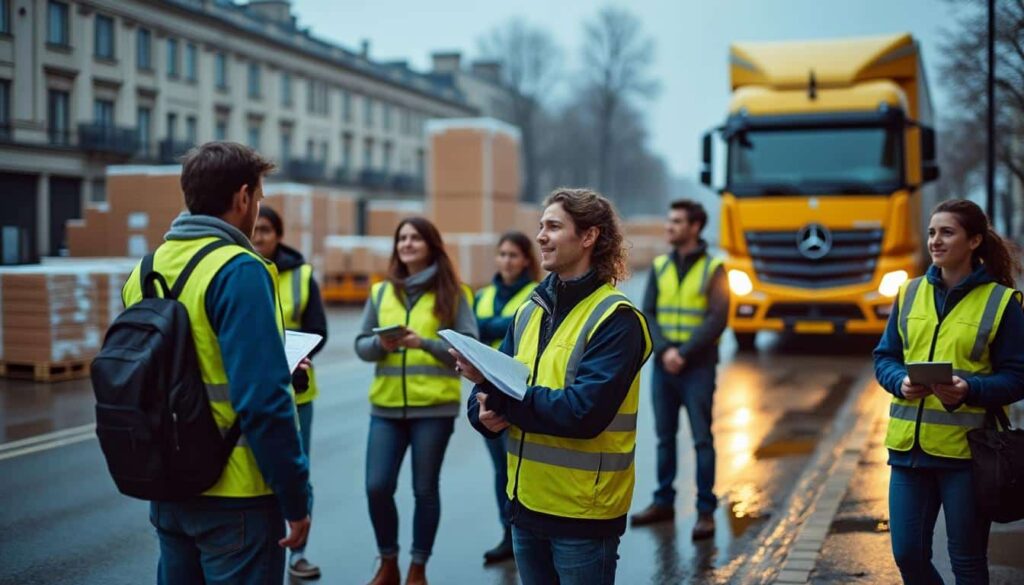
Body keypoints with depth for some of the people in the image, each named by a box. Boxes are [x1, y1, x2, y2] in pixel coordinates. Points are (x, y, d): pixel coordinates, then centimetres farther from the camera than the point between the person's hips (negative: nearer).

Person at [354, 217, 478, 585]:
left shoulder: (453, 293, 0)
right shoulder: (382, 292, 11)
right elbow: (361, 345, 11)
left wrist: (425, 343, -19)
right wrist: (381, 343, -12)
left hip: (434, 406, -3)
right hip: (386, 405, 3)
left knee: (425, 489, 5)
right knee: (377, 486, 0)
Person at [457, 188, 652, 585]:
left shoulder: (616, 319, -14)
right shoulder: (529, 311, 8)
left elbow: (583, 411, -24)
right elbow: (489, 391, 8)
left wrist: (497, 386, -21)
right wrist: (486, 412, -16)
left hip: (584, 511, -6)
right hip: (526, 502, 6)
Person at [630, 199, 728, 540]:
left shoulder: (712, 268, -4)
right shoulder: (659, 266, 8)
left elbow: (717, 319, -10)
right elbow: (647, 314, 3)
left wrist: (684, 353, -16)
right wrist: (664, 349, -13)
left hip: (698, 367, -4)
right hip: (663, 366, 4)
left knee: (702, 439, -1)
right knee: (664, 436, 11)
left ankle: (706, 511, 5)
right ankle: (663, 502, 21)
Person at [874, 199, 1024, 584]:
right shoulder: (910, 293, 8)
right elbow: (884, 357, 11)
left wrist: (970, 390, -23)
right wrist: (901, 382, -12)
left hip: (967, 450, -4)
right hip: (909, 445, 4)